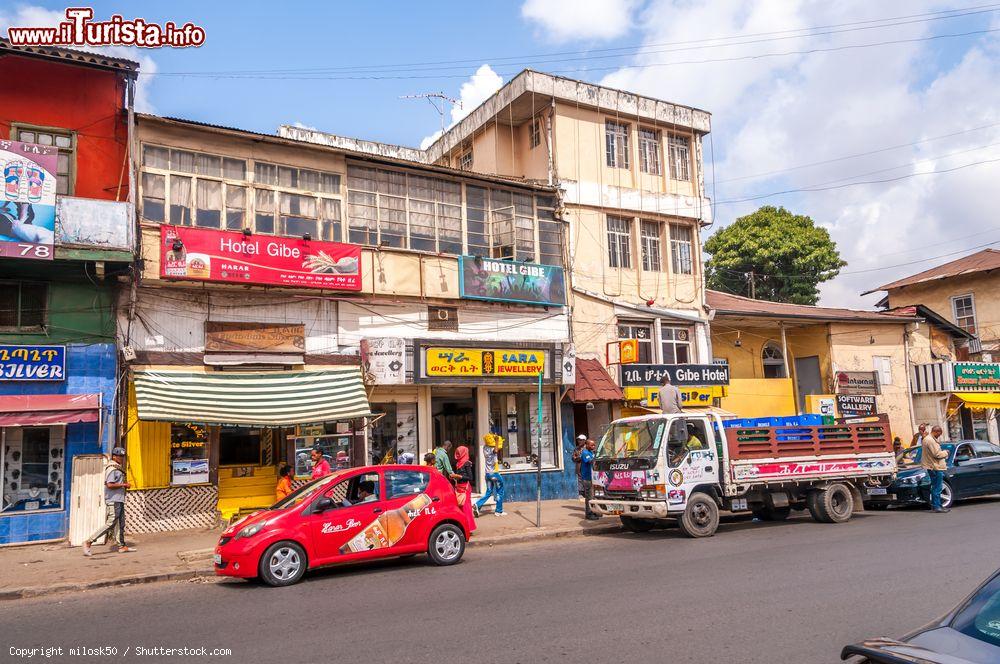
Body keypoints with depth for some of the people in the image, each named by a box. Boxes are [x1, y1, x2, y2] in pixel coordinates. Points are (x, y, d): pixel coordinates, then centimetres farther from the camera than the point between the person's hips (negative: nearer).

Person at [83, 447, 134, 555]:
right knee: (110, 524, -9)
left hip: (119, 500, 10)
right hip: (113, 501, -10)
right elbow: (110, 485, -24)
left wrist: (124, 484, 11)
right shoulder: (112, 469, -14)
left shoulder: (118, 469, 17)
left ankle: (122, 546, 15)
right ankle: (89, 542, -4)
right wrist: (123, 485, -16)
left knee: (120, 524, 11)